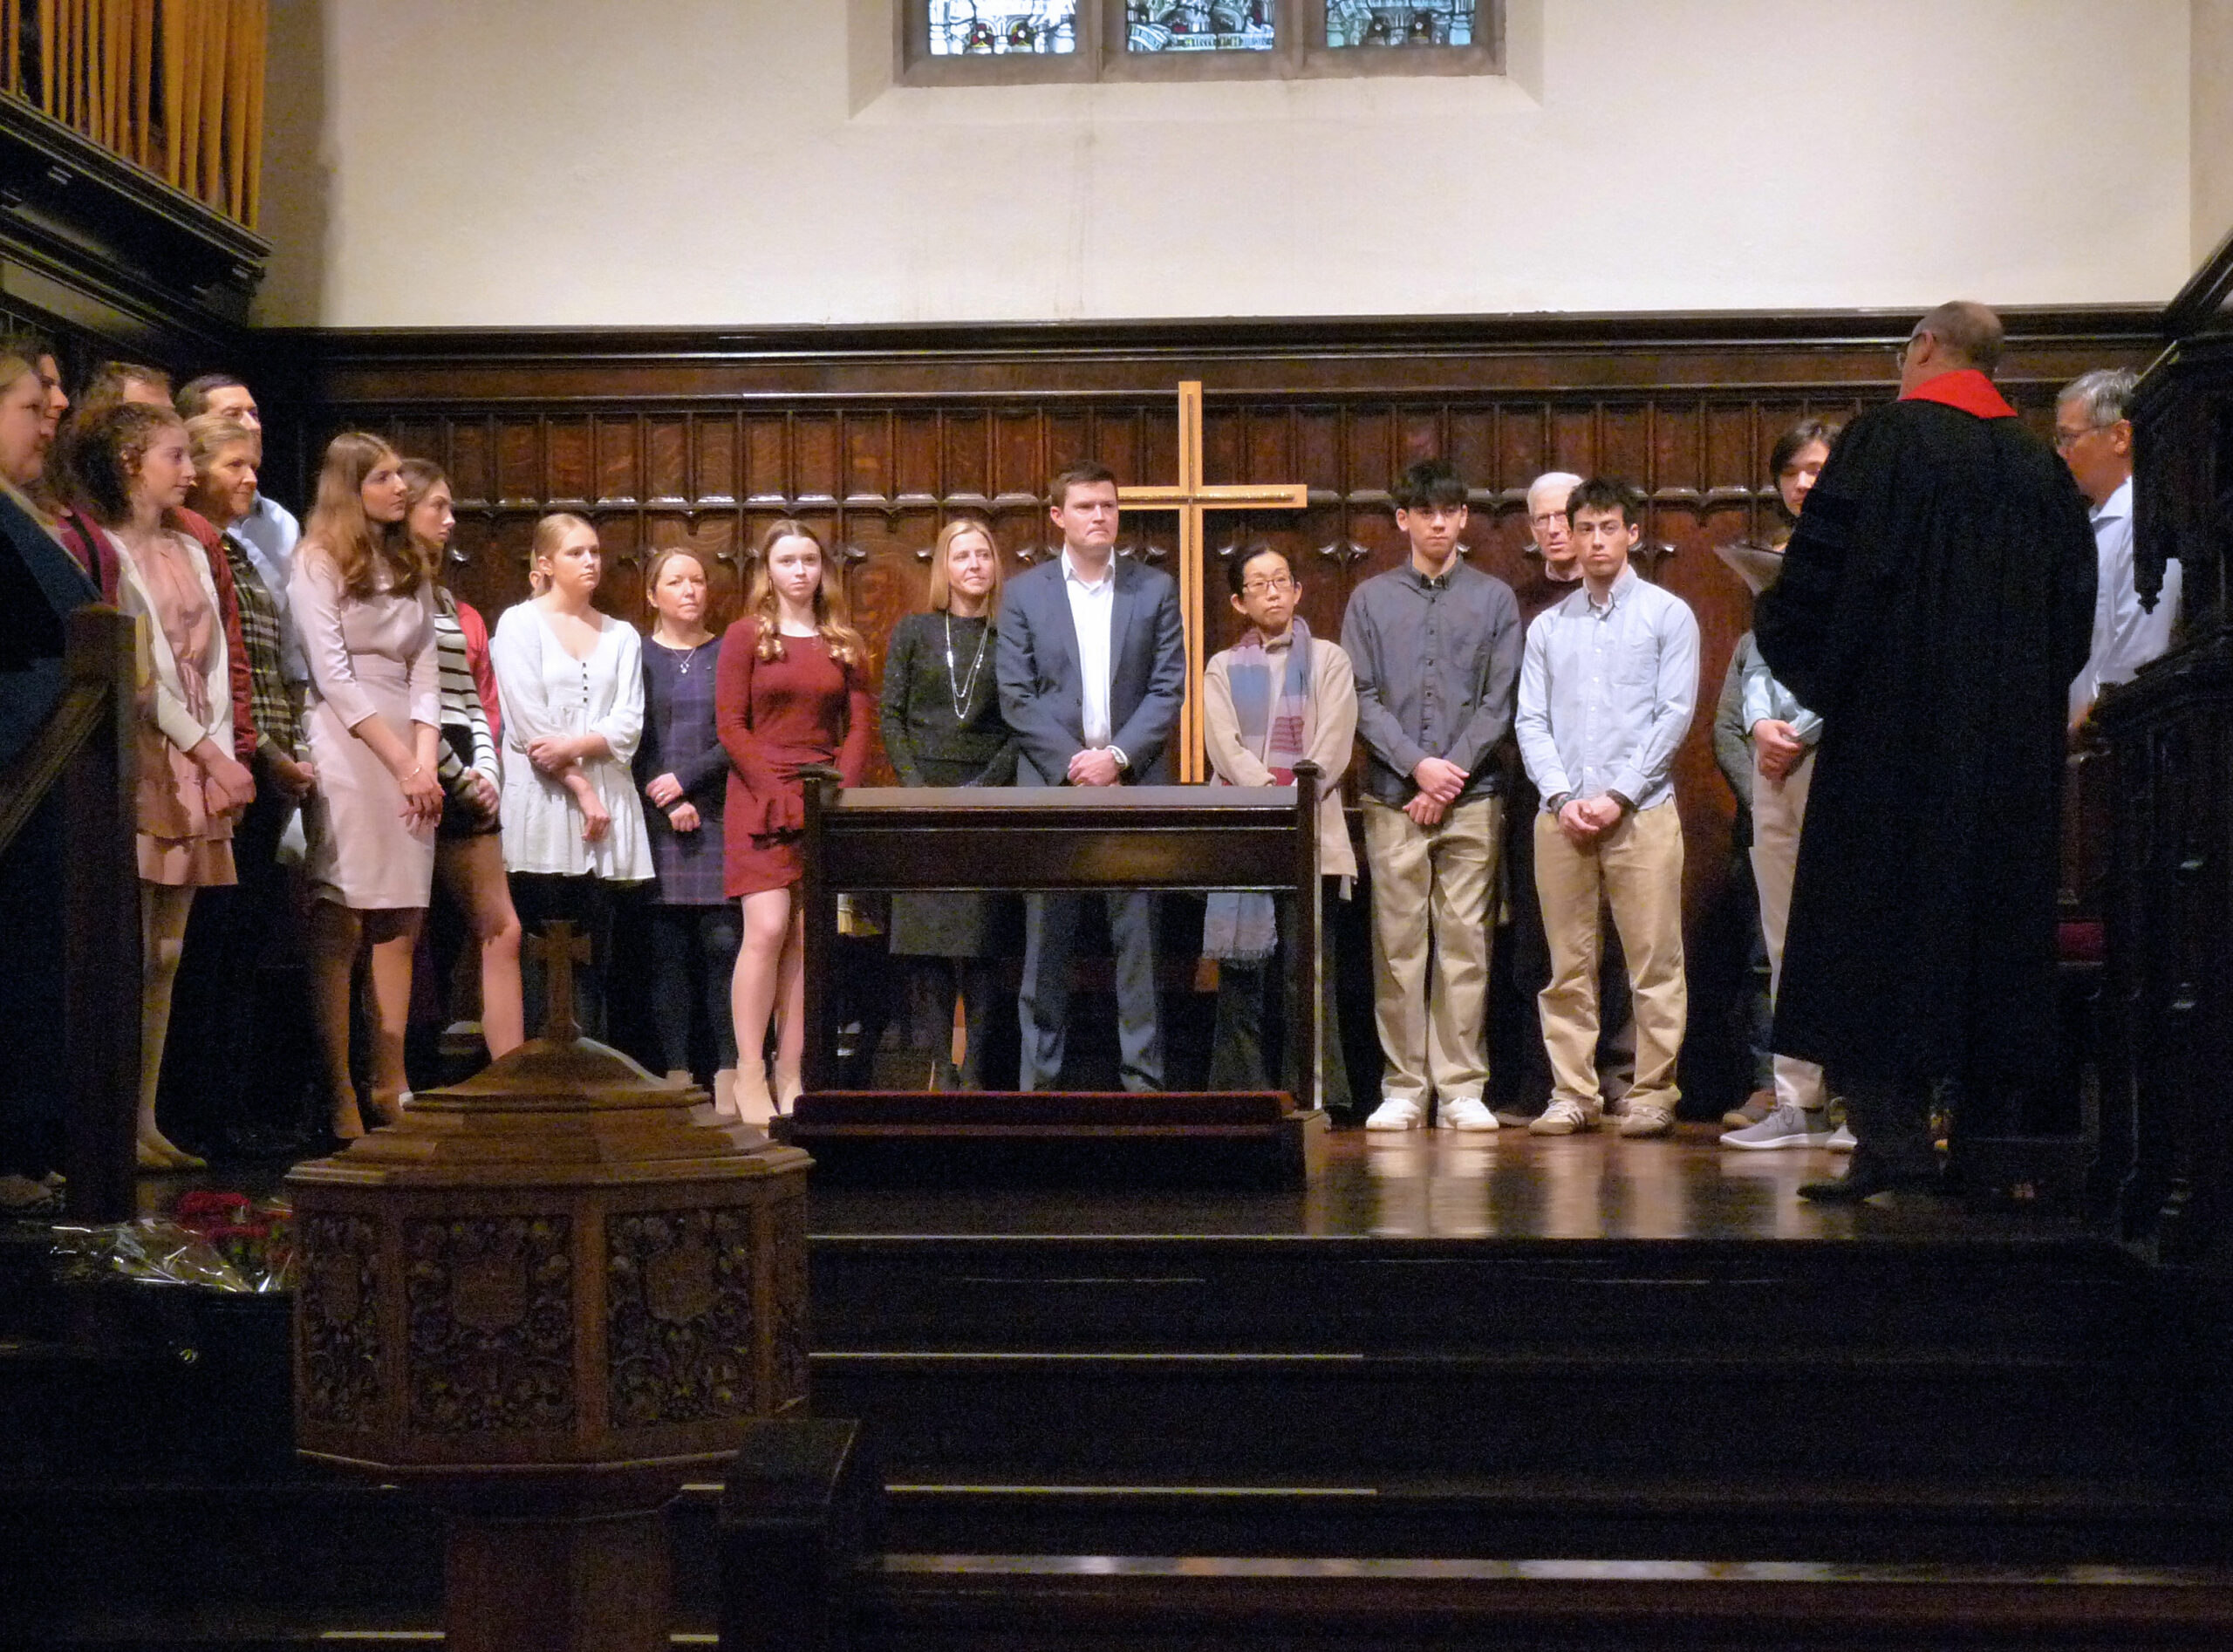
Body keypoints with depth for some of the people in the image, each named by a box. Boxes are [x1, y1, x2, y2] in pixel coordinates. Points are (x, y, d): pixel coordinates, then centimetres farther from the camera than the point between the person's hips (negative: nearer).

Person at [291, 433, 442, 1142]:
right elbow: (334, 675, -8)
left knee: (401, 923, 4)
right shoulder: (317, 564, 0)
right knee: (339, 924, -8)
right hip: (344, 753, -6)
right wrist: (401, 762, -12)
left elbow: (424, 672, 12)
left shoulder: (411, 570, 19)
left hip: (410, 756, 6)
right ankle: (338, 1093, -7)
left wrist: (426, 759, -3)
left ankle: (391, 1086, 9)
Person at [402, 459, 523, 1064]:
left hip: (465, 781, 8)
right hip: (424, 779, -8)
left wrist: (485, 773, 4)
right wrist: (460, 779, -11)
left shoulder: (445, 601, 21)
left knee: (501, 932, 4)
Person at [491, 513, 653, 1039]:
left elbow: (628, 726, 5)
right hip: (541, 803, -4)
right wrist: (581, 791, -8)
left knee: (593, 953, 1)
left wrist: (573, 746, -13)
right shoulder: (520, 624, 4)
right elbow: (529, 725, -5)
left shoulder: (621, 636, 16)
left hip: (606, 804, 4)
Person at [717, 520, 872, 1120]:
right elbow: (730, 725, -3)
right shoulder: (745, 636, 3)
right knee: (767, 930, -14)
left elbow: (858, 727, 9)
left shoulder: (844, 644, 13)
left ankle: (790, 1075, 4)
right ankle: (749, 1078, -10)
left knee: (807, 940, 0)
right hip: (760, 802, -3)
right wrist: (782, 796, -12)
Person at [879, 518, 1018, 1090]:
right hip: (925, 797, 1)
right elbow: (891, 716, 6)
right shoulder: (913, 632, 9)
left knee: (981, 936, -4)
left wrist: (986, 788, -10)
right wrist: (917, 785, -7)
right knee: (927, 935, -2)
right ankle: (940, 1065, 3)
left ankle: (974, 1068, 0)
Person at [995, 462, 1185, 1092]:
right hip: (1051, 785, 0)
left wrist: (1118, 756, -10)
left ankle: (1144, 1080, 4)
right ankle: (1039, 1078, 7)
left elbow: (1168, 687, 3)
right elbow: (1016, 696, 1)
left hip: (1133, 783, 0)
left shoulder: (1155, 589, 8)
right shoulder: (1024, 592, 7)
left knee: (1138, 939, 0)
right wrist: (1073, 764, -10)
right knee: (1045, 942, 2)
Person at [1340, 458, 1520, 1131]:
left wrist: (1454, 773, -7)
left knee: (1465, 943, -1)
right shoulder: (1371, 599, 11)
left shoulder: (1495, 599, 10)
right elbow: (1361, 698, 4)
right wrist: (1418, 765, -8)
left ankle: (1461, 1087, 3)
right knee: (1398, 944, 0)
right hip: (1393, 797, 0)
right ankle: (1403, 1087, 4)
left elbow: (1499, 702, 4)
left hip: (1472, 798, 0)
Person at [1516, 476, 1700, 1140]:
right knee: (1568, 964, 3)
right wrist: (1561, 797, -6)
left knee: (1654, 961, -4)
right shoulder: (1548, 626, 15)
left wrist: (1618, 796, -9)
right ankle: (1573, 1093, 7)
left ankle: (1654, 1092, 1)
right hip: (1562, 815, 3)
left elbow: (1675, 714, -2)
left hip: (1641, 811, -3)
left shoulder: (1667, 615, 6)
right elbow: (1531, 720, 10)